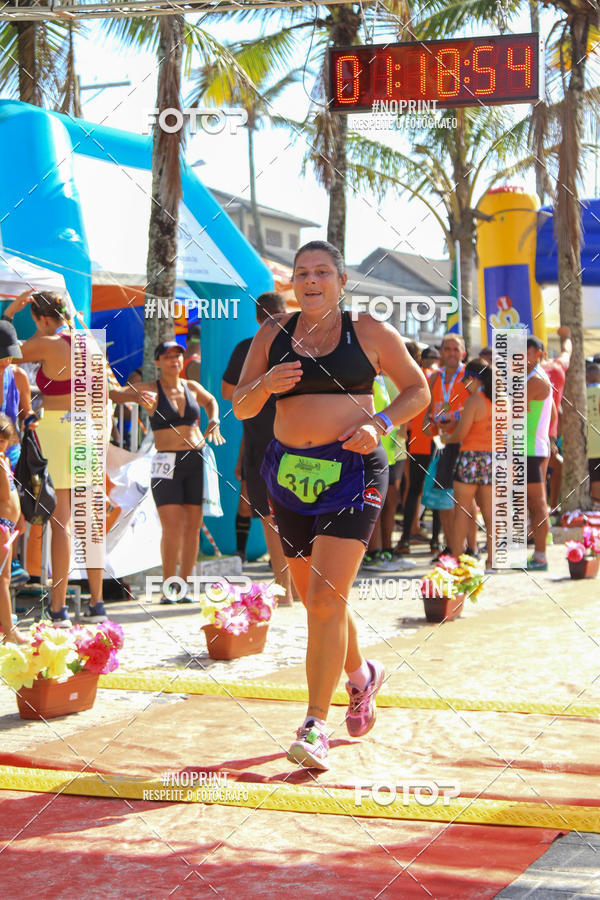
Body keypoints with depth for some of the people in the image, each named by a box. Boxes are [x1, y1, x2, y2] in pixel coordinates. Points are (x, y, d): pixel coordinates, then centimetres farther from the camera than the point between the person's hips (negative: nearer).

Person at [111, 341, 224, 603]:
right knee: (172, 528, -14)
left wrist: (213, 423, 14)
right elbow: (114, 393, -12)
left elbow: (210, 401, 33)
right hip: (166, 464, -4)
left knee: (193, 526, 3)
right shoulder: (150, 389, -2)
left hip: (197, 462, 4)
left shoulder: (191, 387, 11)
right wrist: (136, 397, -30)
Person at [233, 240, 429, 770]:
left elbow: (418, 391, 10)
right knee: (318, 600, 14)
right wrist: (265, 384, -13)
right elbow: (241, 408, 9)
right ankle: (362, 675, 42)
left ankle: (315, 727, -10)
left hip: (352, 472, -4)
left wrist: (379, 424, -7)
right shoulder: (274, 334, 9)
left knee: (325, 600, -15)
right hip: (289, 473, 4)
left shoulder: (370, 333, 2)